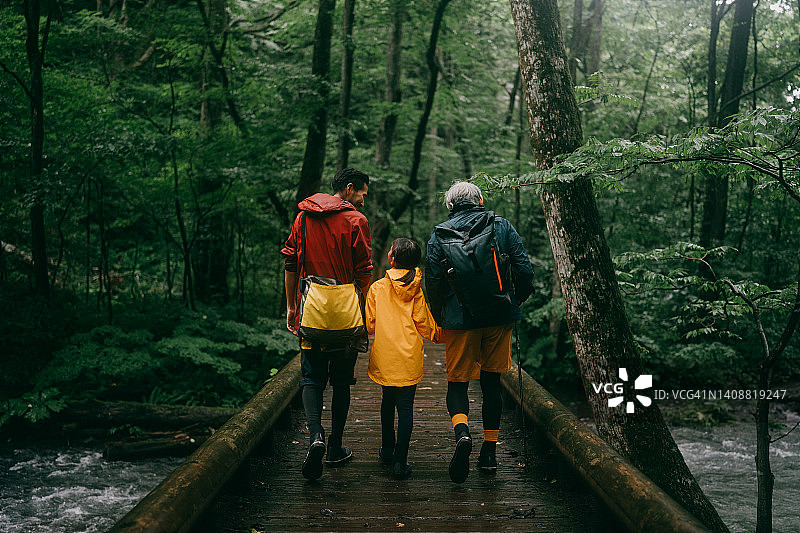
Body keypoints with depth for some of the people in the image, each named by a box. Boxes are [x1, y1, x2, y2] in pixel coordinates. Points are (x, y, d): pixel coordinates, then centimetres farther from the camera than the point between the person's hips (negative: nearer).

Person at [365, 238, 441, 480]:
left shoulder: (377, 288, -3)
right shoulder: (416, 290, -2)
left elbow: (369, 324, 0)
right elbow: (424, 325, 1)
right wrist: (437, 334, 21)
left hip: (384, 357, 1)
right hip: (409, 359, -1)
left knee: (388, 402, 20)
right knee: (405, 407, 2)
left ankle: (387, 450, 32)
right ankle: (400, 462, -3)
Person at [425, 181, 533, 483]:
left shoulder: (439, 237, 0)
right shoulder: (501, 227, 2)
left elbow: (433, 285, -2)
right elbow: (525, 271, -3)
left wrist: (440, 322, 11)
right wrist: (516, 301, 14)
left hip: (460, 321, -1)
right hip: (500, 317, 2)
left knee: (457, 382, 9)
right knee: (491, 382, 13)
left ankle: (462, 433, -18)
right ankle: (489, 453, 16)